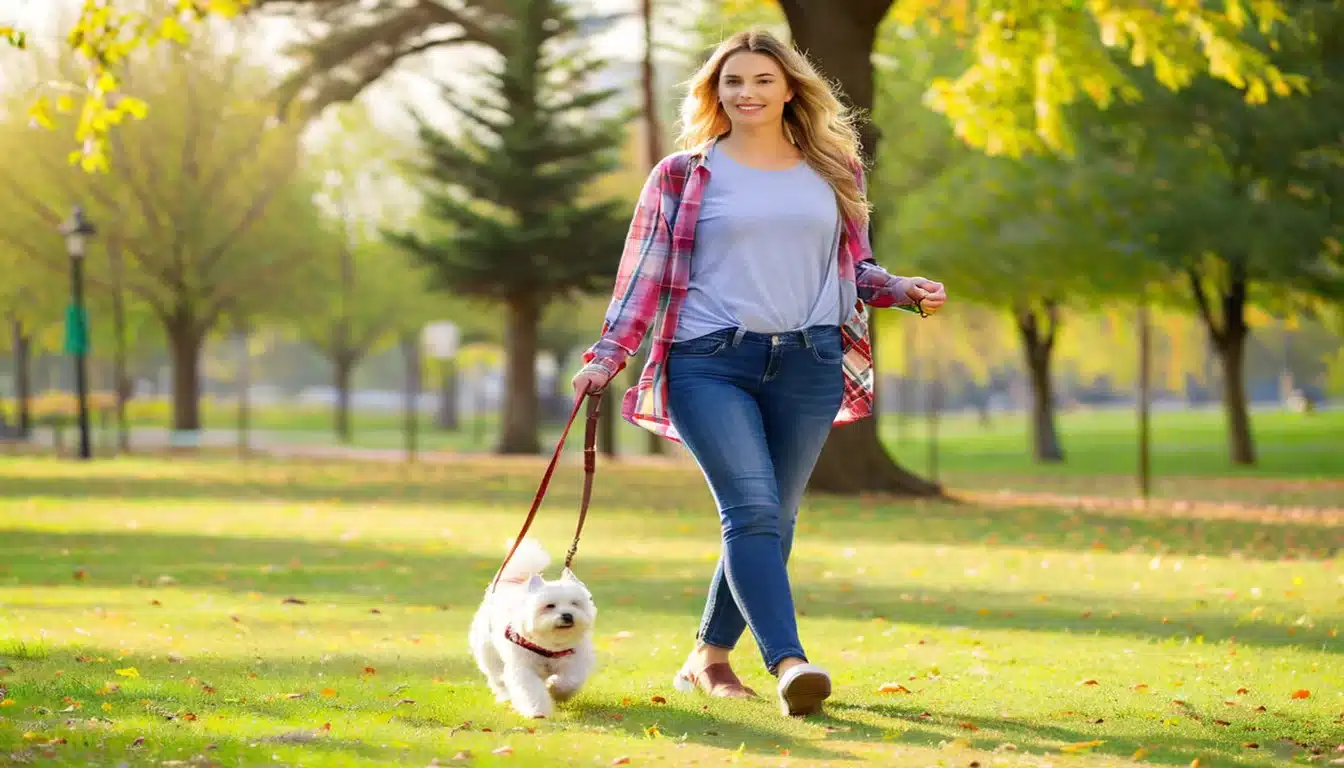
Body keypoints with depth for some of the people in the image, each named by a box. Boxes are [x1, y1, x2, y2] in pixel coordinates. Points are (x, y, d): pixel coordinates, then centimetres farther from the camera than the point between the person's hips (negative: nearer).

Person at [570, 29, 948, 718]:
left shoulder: (833, 173, 15)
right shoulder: (682, 176, 8)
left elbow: (852, 268, 23)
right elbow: (646, 274, 6)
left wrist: (906, 291, 4)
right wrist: (607, 357, -3)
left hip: (809, 364, 3)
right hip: (710, 361, -3)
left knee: (774, 518, 5)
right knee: (752, 508, -18)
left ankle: (708, 658, 19)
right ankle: (788, 664, -29)